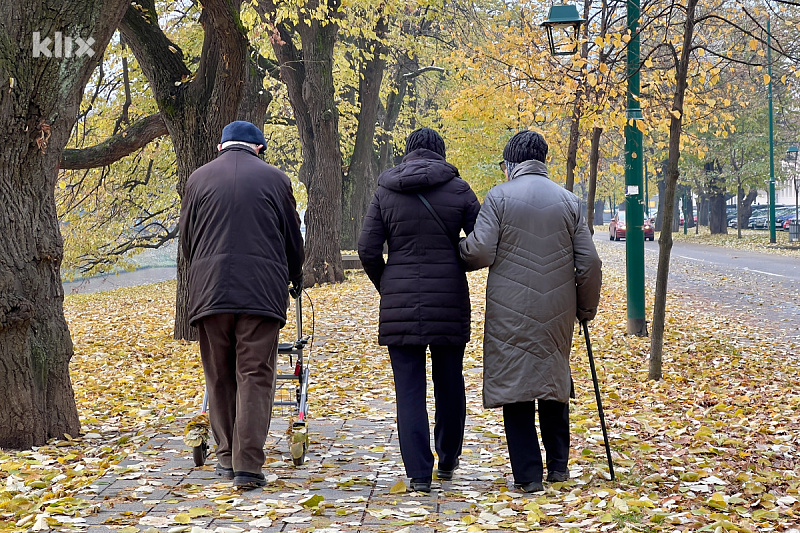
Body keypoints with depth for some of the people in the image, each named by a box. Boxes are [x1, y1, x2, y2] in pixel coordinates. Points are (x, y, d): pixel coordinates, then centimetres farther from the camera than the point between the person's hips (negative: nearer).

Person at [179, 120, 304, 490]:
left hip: (209, 290, 2)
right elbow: (293, 239, 15)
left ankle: (226, 458, 19)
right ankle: (248, 466, -8)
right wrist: (295, 277, 33)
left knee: (219, 377, 12)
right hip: (262, 291, -2)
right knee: (255, 377, -2)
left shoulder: (199, 179, 10)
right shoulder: (274, 179, 7)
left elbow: (186, 240, 16)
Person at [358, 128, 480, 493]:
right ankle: (448, 462, 30)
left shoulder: (385, 192, 2)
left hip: (400, 302, 0)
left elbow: (367, 250, -1)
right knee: (450, 384, 16)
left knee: (410, 389, 2)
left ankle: (419, 473, -1)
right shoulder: (459, 190, 1)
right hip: (450, 300, 1)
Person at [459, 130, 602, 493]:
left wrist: (456, 250, 12)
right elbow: (589, 262, 8)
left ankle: (528, 473, 1)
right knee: (555, 380, 18)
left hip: (510, 311, -3)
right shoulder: (568, 201, 8)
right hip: (557, 310, 4)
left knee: (514, 383, 2)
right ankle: (558, 465, 23)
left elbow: (480, 252, -10)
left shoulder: (499, 196, -3)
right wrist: (587, 307, 20)